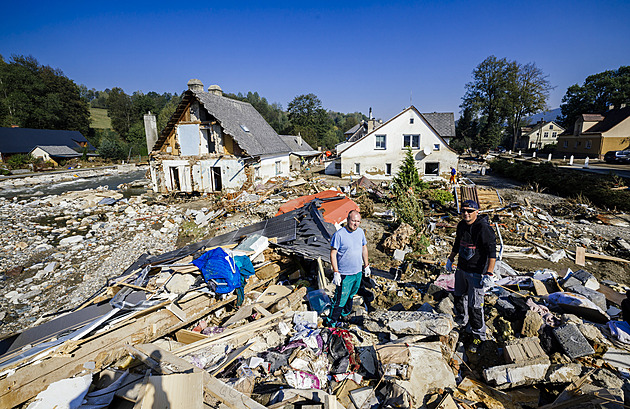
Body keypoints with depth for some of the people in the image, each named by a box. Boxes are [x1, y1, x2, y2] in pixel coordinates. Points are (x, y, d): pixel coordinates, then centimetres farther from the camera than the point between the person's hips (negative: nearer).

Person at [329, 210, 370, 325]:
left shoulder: (360, 232, 1)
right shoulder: (339, 234, -19)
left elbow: (364, 248, 14)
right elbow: (333, 254, -16)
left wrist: (366, 265, 16)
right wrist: (336, 272, -19)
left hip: (358, 272, 6)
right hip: (345, 274, -6)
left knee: (351, 295, 23)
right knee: (340, 299, 0)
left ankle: (345, 314, 45)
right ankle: (332, 322, 18)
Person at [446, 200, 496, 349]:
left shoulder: (484, 229, -22)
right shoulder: (461, 225, 2)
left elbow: (492, 252, -24)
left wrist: (489, 274, -30)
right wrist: (450, 259, 24)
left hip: (477, 273, -7)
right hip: (461, 269, 7)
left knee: (475, 306, 0)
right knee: (459, 297, 23)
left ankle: (478, 335, 21)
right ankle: (462, 322, 47)